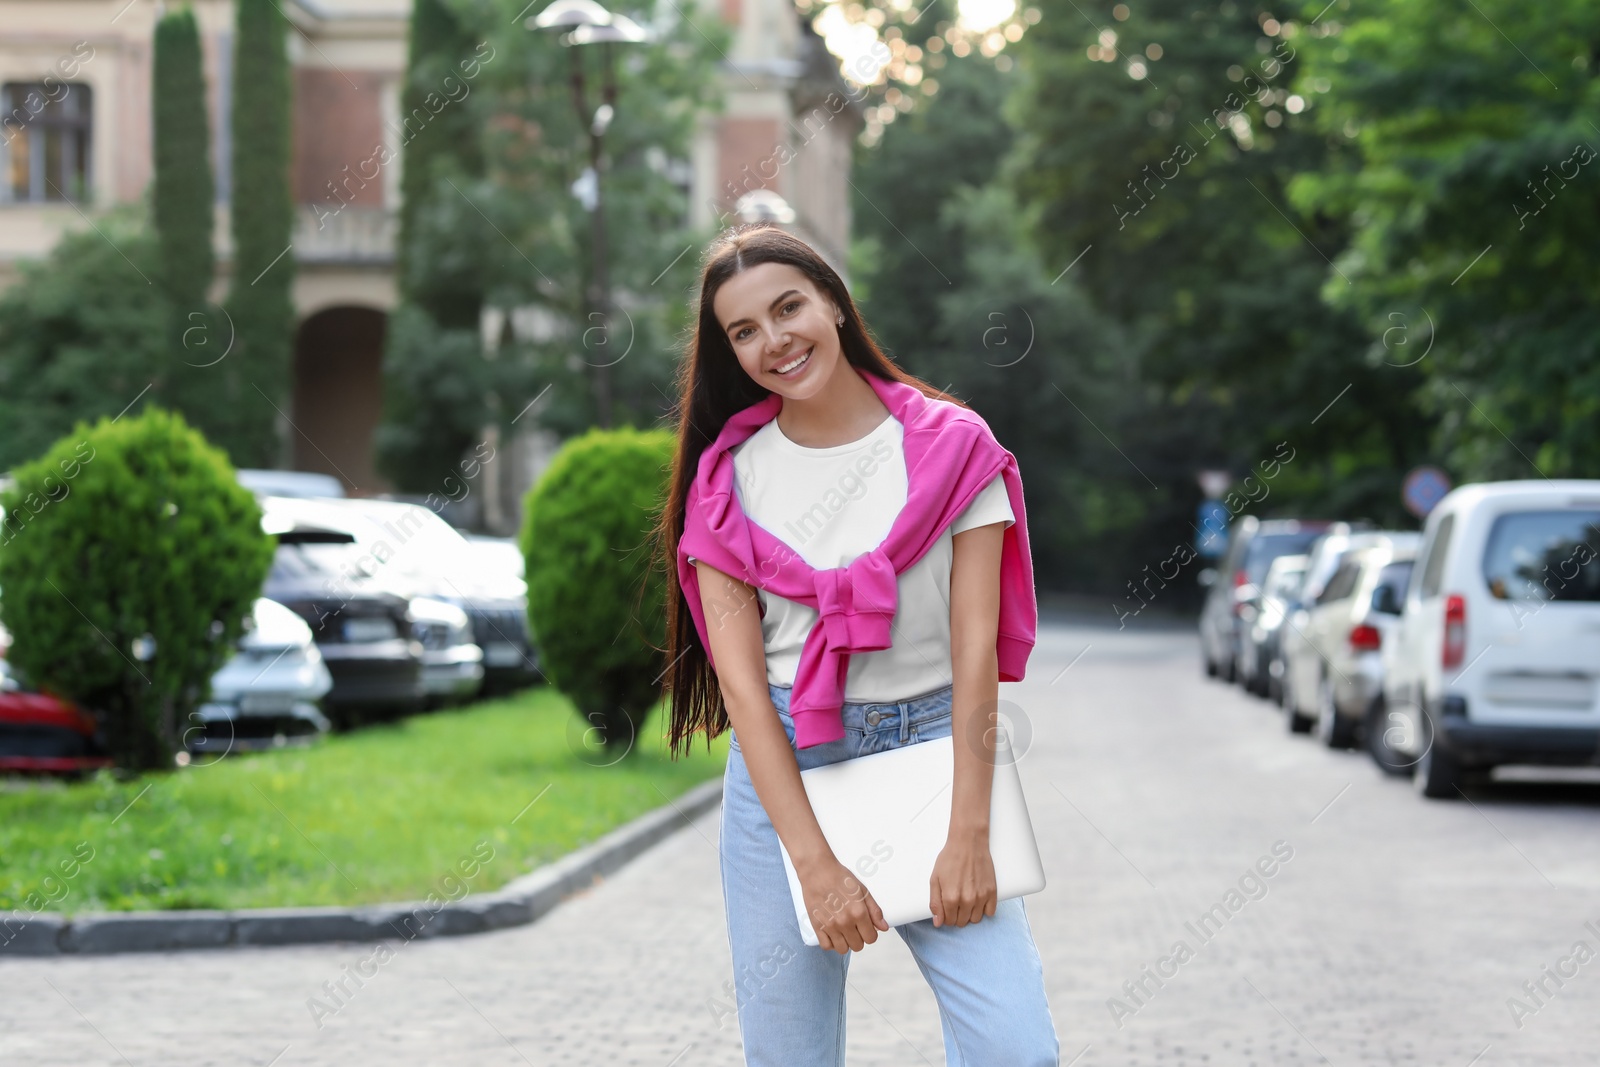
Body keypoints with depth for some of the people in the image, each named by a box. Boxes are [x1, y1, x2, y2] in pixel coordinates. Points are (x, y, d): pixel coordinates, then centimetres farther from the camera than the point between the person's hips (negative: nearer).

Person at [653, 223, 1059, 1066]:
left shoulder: (948, 446, 1)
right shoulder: (729, 479, 3)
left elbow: (976, 653, -4)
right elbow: (741, 680, -4)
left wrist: (968, 836, -12)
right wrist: (813, 862, -14)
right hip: (782, 772, 1)